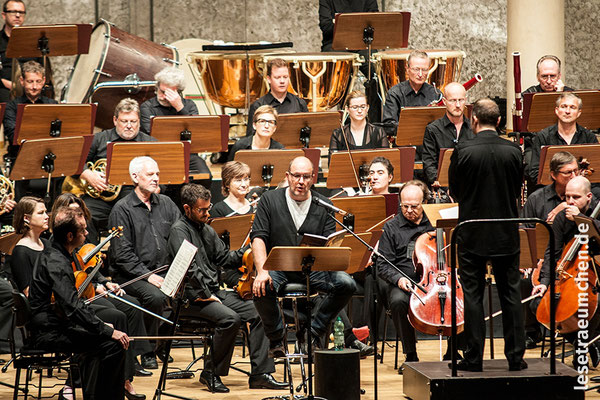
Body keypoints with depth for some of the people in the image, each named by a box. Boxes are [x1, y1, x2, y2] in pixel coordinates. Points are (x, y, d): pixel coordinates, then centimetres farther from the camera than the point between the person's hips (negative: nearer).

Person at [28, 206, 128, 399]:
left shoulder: (53, 252, 12)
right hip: (48, 333, -11)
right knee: (113, 345, -19)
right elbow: (73, 307, -30)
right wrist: (108, 331, -28)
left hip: (50, 325, 11)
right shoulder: (56, 263, -21)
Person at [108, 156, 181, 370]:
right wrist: (147, 275, -19)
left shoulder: (166, 204, 14)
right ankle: (148, 353, -15)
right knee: (155, 296, -33)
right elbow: (122, 253, -10)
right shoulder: (122, 209, -3)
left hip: (164, 272, 5)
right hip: (130, 275, -5)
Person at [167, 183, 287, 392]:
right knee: (230, 318, -30)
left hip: (214, 292, 9)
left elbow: (225, 259, 18)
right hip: (192, 297, -8)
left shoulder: (208, 231, 19)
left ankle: (260, 373, -7)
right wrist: (205, 294, -20)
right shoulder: (179, 230, -8)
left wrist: (249, 248, 3)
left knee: (257, 312, -8)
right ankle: (211, 372, -16)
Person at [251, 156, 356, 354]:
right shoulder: (269, 200, 2)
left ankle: (315, 331, -1)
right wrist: (262, 271, -22)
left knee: (347, 284, -23)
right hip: (277, 266, -2)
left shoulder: (324, 206, 6)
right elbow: (258, 237, -6)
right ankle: (276, 335, -3)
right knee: (262, 288, -34)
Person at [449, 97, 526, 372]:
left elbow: (454, 192, -2)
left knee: (472, 295, 5)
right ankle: (515, 357, 11)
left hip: (472, 235, -2)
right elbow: (518, 192, 4)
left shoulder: (463, 151, -13)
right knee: (511, 295, 9)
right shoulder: (514, 151, -6)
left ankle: (474, 357, 7)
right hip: (506, 235, 2)